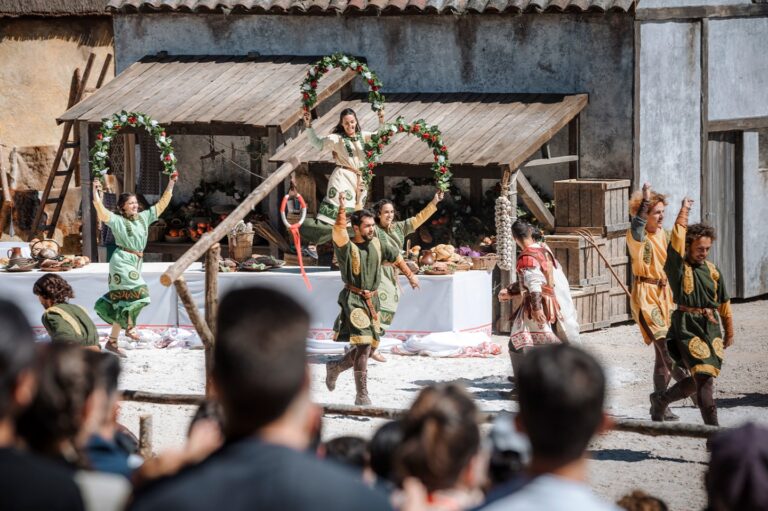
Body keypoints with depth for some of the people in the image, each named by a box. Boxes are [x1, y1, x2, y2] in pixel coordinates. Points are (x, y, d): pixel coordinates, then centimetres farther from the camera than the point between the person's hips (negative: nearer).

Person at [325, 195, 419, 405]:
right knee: (364, 346, -17)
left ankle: (335, 367, 39)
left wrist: (410, 275, 32)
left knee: (369, 347, 13)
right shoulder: (347, 247, -12)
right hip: (354, 300, -7)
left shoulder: (377, 244, 8)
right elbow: (339, 232, -33)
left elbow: (395, 256, 25)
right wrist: (342, 210, -44)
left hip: (372, 301, 7)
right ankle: (362, 396, -15)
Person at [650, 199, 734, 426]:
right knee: (704, 378, -13)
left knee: (697, 381, 11)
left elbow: (724, 303, 17)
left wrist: (729, 332, 20)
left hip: (711, 327, 6)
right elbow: (677, 239, -14)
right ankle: (713, 429, -13)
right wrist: (684, 211, -2)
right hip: (687, 326, -6)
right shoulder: (678, 267, -4)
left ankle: (661, 400, 35)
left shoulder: (713, 271, 10)